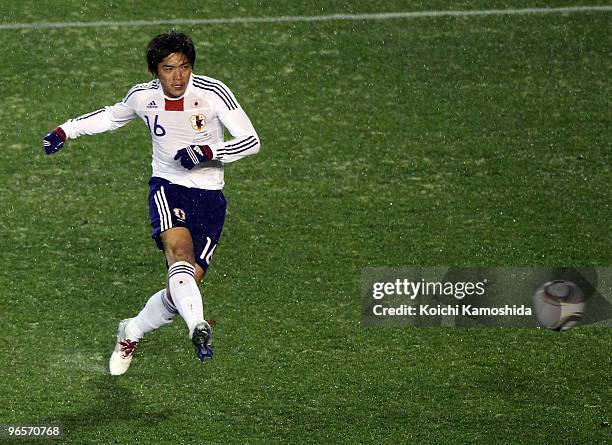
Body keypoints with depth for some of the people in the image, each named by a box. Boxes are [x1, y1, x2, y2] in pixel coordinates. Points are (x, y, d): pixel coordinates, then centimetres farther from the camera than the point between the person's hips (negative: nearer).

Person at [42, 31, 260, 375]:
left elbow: (251, 141, -11)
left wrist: (208, 152, -25)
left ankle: (131, 333, 21)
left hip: (209, 198, 0)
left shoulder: (212, 93, -10)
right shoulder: (143, 97, 0)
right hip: (167, 188, 0)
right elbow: (112, 117, 24)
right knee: (180, 249, -33)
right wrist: (66, 131, 19)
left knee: (183, 286, -7)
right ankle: (198, 327, -55)